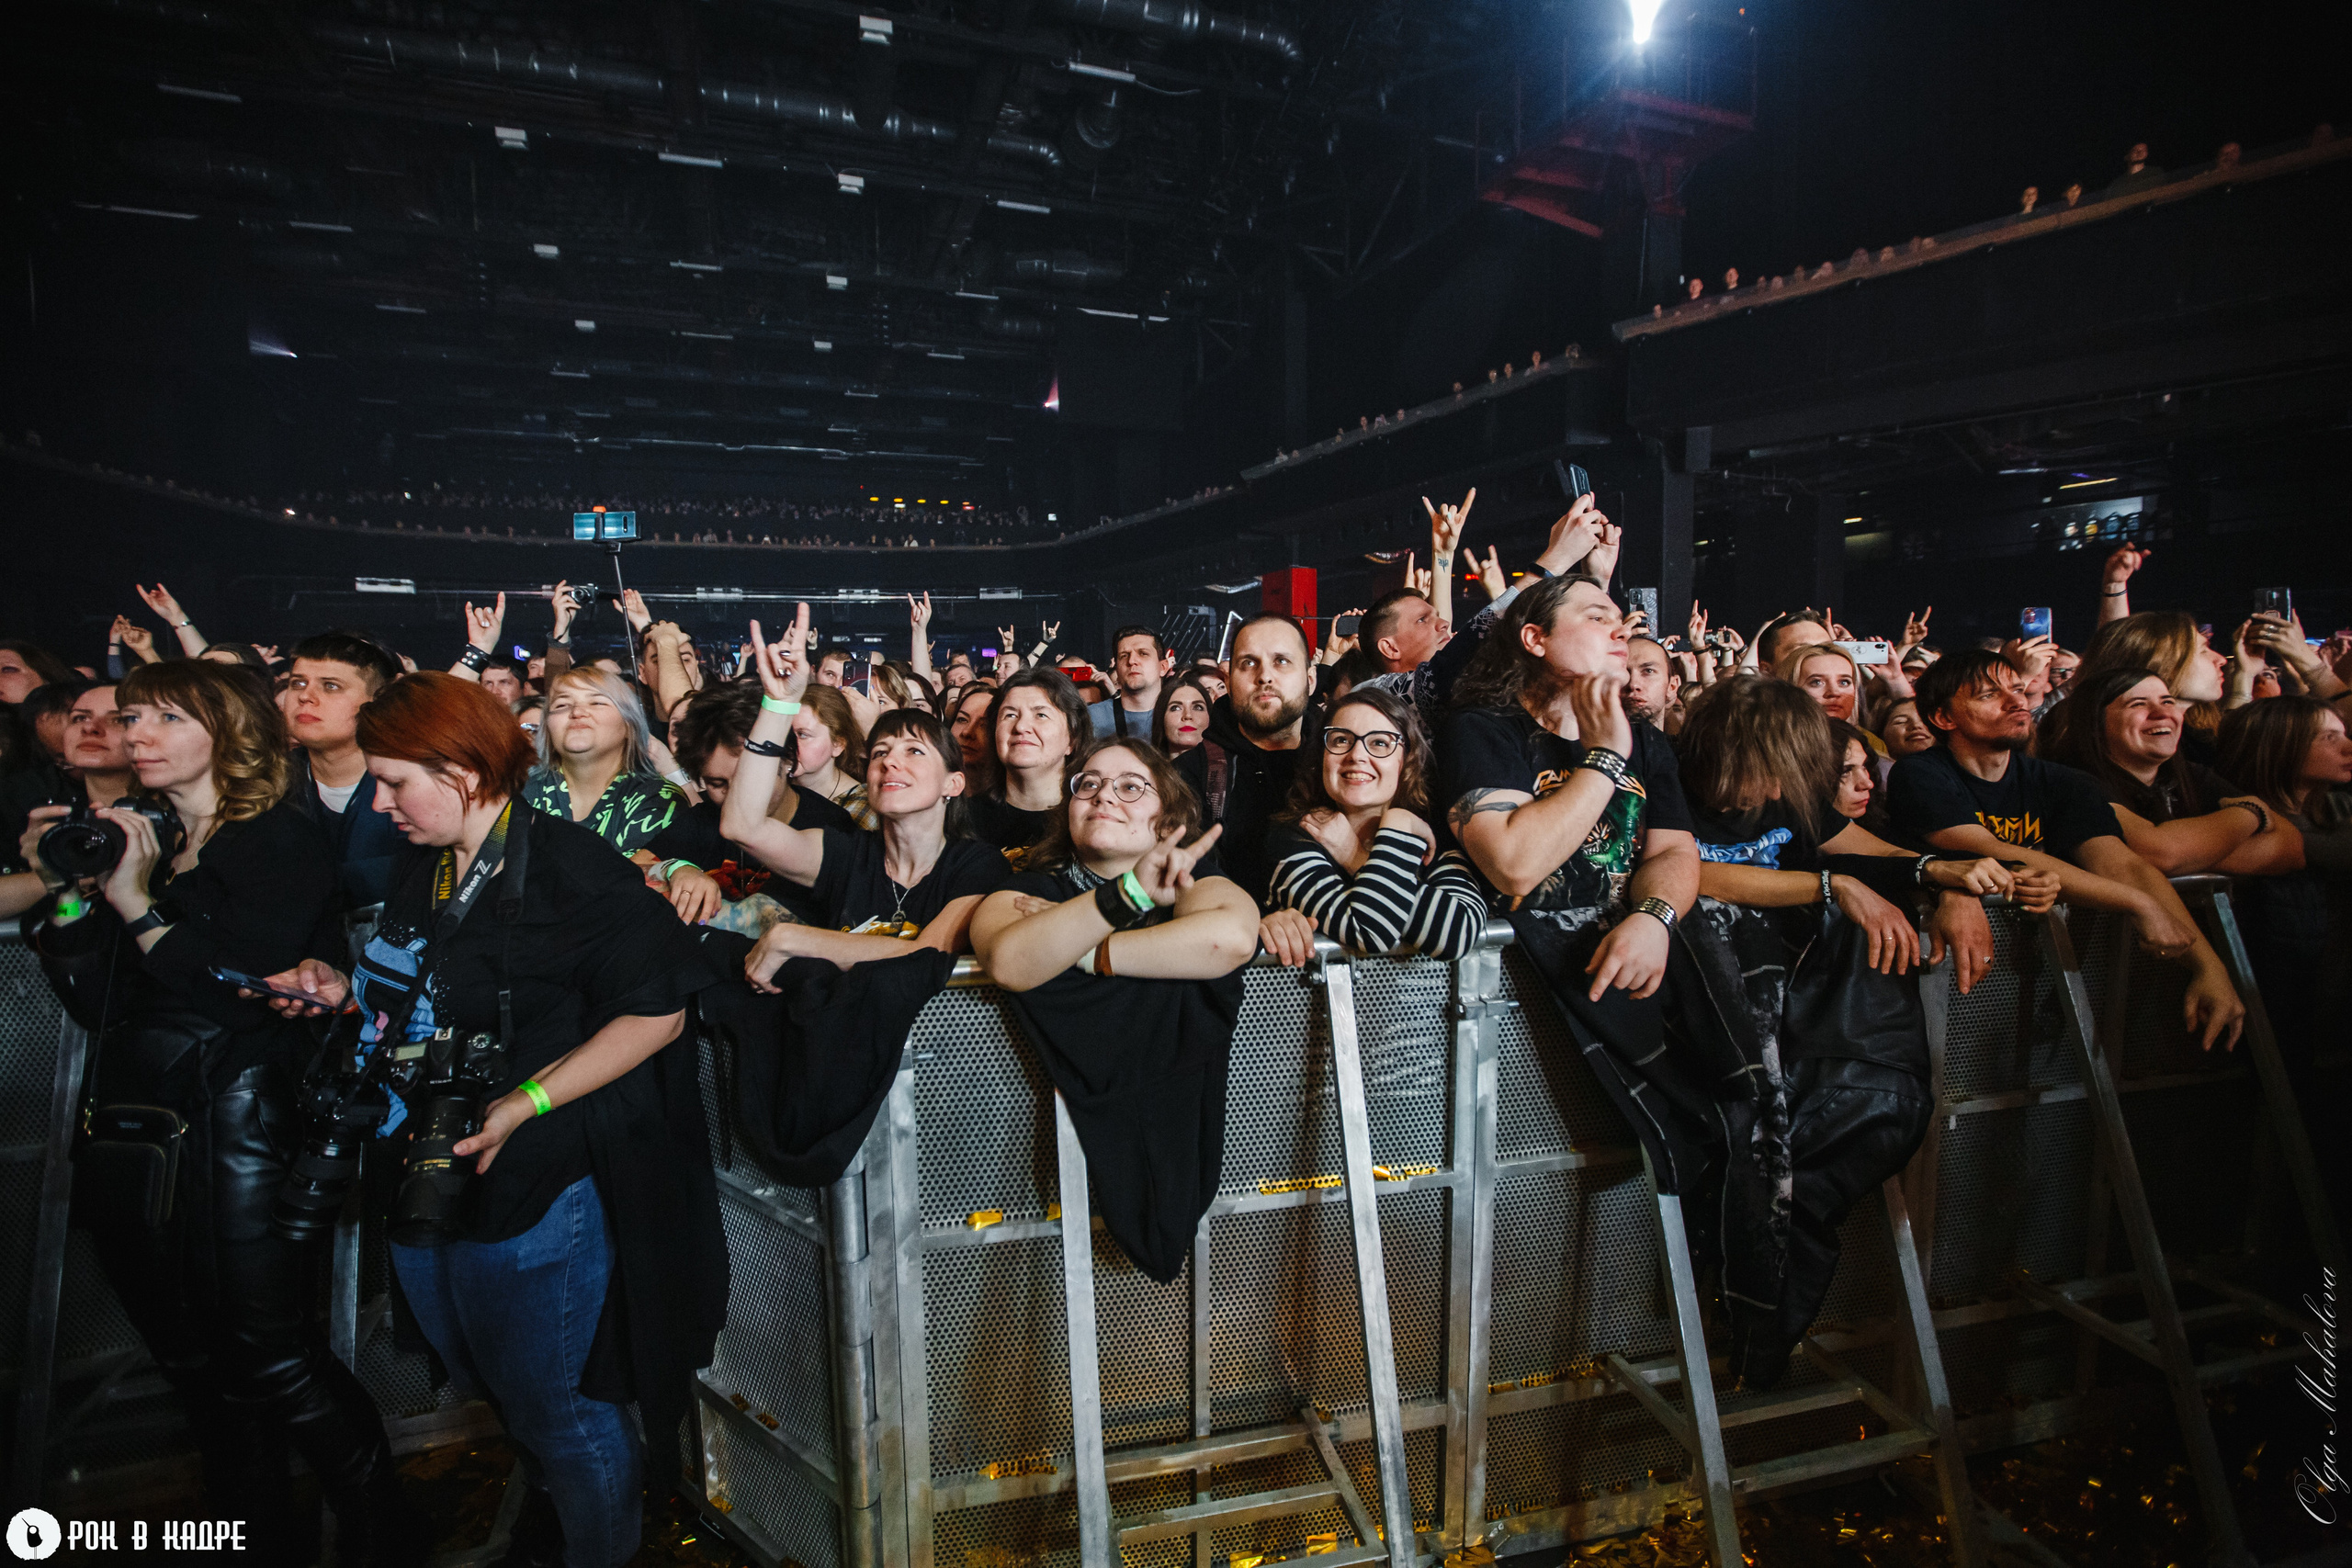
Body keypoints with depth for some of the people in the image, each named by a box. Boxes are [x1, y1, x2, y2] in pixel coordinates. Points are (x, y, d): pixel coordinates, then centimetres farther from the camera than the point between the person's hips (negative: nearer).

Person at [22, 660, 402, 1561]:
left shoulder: (283, 844, -5)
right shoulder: (133, 845, 14)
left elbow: (246, 992, -15)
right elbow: (100, 1006, 9)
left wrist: (137, 903, -11)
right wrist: (68, 896, -1)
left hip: (240, 1134, -7)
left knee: (269, 1360, -7)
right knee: (199, 1374, 15)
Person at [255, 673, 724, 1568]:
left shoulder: (568, 866, -20)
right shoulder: (422, 868, 7)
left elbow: (655, 1011, -22)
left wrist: (522, 1104, -24)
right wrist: (347, 991, 4)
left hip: (536, 1191, -8)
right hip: (427, 1179, 9)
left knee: (558, 1408, 6)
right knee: (497, 1390, 25)